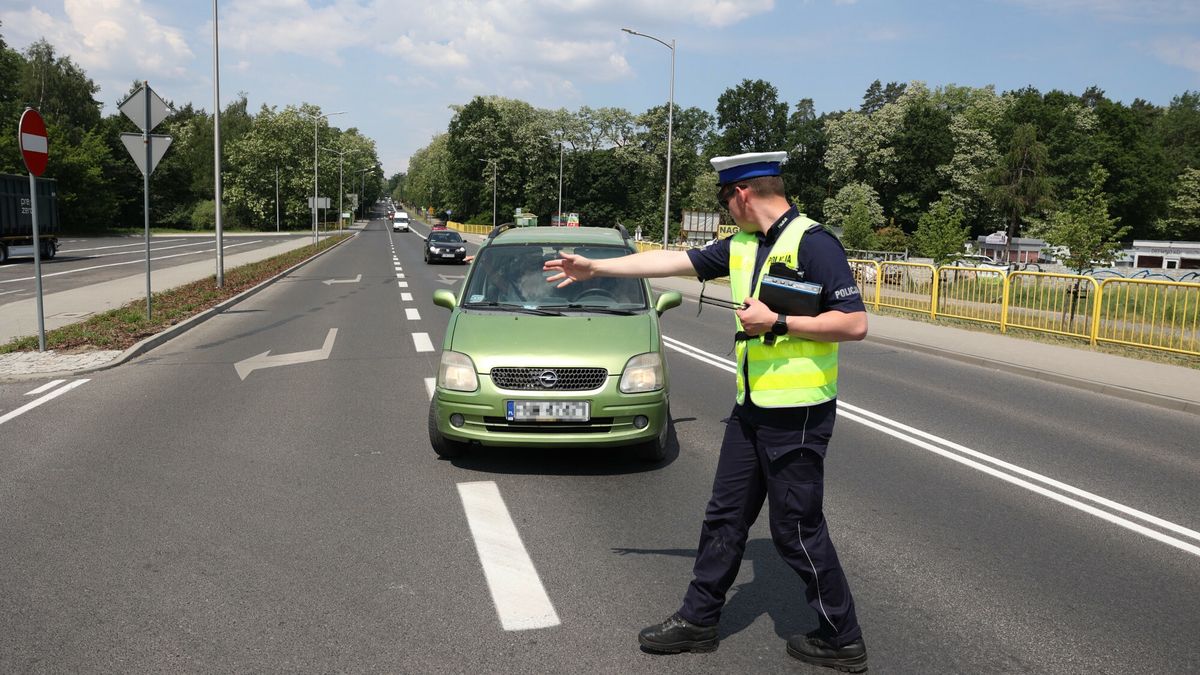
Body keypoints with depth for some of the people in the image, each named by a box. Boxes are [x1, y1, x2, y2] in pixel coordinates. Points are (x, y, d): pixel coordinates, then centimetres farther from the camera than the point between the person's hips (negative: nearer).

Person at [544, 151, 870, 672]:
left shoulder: (813, 244, -16)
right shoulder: (742, 246, 9)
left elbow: (855, 323, -20)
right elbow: (672, 261, 14)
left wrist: (777, 323, -20)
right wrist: (594, 268, 16)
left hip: (797, 415, -8)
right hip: (752, 409, 8)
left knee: (796, 530, 1)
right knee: (725, 517, 15)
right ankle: (698, 620, 29)